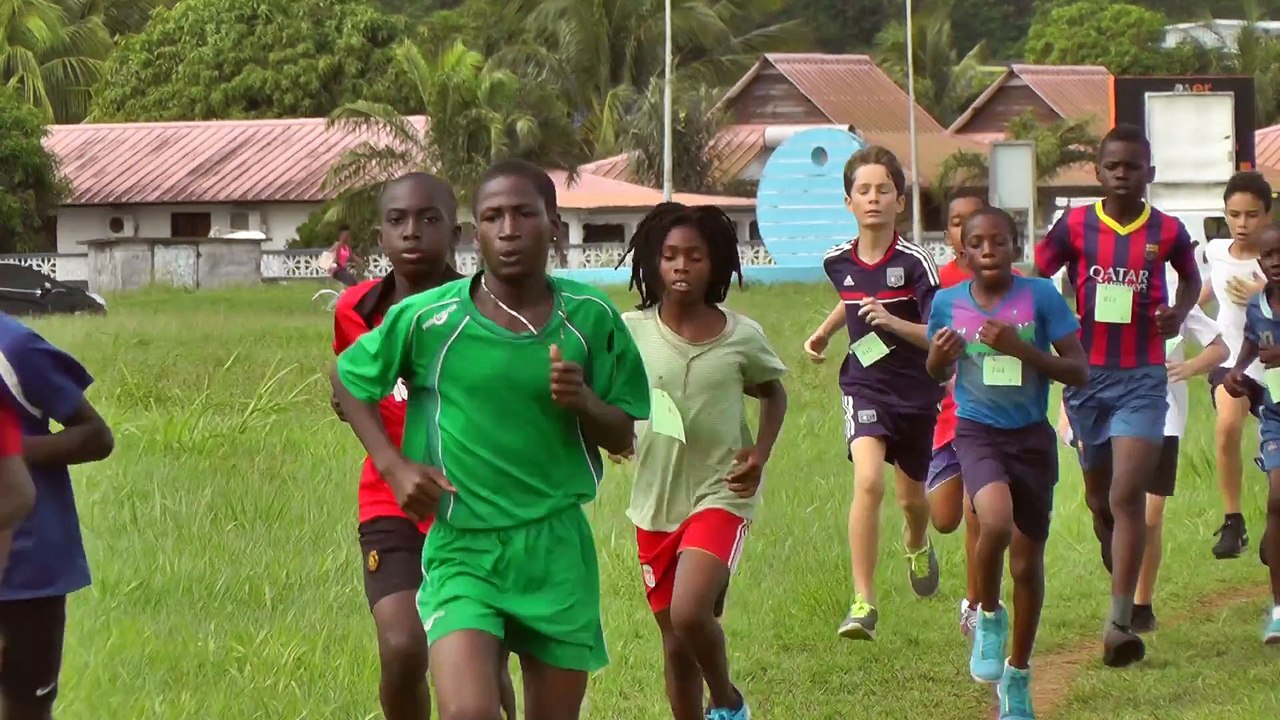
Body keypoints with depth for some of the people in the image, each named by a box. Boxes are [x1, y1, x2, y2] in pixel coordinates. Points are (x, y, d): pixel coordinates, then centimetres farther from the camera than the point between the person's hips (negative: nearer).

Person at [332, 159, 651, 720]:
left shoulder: (590, 317, 0)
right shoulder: (427, 318, -6)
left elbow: (623, 436, 7)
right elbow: (347, 379, 11)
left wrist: (583, 402, -14)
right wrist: (393, 466, -1)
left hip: (558, 548, 3)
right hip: (462, 548, -3)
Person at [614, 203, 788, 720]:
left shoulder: (741, 337, -5)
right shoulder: (631, 332, -5)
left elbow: (773, 392, 13)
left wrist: (760, 454, -3)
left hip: (720, 495, -2)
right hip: (656, 501, 2)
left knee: (689, 614, -22)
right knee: (677, 644, 11)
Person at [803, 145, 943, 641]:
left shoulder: (914, 262, -14)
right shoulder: (839, 262, 0)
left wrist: (892, 321, -28)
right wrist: (823, 334, 24)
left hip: (917, 392, -1)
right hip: (865, 385, 1)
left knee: (912, 497, 17)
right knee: (868, 480, -23)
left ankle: (918, 547, 56)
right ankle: (863, 603, -21)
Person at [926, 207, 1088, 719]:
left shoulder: (1040, 297, -8)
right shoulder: (948, 303, -2)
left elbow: (1079, 372, -8)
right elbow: (938, 374, 14)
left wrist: (1020, 348, -21)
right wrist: (939, 356, -10)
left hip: (1031, 437, 1)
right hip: (976, 432, -1)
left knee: (1027, 561, 8)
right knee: (997, 521, -31)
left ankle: (1017, 676, 28)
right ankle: (988, 616, -2)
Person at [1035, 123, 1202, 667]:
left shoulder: (1167, 231, 0)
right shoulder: (1076, 226, -2)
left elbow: (1192, 279, 18)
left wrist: (1180, 312, -2)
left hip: (1142, 381, -2)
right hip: (1087, 377, 2)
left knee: (1127, 497, -15)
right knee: (1099, 496, 16)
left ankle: (1120, 622, -19)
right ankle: (1118, 565, 48)